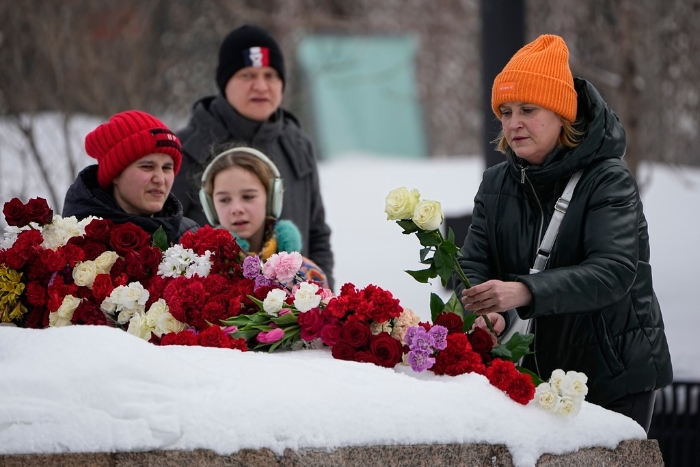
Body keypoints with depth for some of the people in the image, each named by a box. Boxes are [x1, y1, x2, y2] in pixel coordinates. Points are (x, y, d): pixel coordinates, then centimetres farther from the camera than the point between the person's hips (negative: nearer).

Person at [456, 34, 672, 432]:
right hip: (533, 372, 4)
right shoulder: (496, 185, 7)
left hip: (616, 375, -4)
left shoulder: (609, 181, -10)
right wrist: (486, 311, -27)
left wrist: (524, 292, -38)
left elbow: (614, 271, -24)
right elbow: (474, 264, -2)